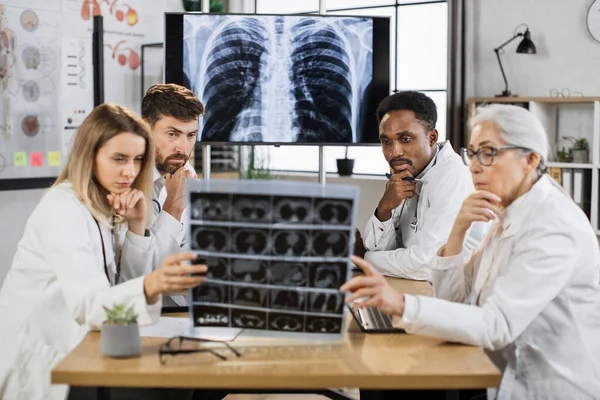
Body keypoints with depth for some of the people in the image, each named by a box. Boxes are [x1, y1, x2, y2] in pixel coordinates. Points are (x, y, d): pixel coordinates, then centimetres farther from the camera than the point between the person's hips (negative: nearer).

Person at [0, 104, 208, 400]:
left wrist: (136, 225, -10)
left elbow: (126, 285, 4)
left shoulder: (110, 205, 6)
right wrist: (151, 286, -50)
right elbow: (89, 305, -32)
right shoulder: (63, 209, -19)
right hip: (37, 363, -7)